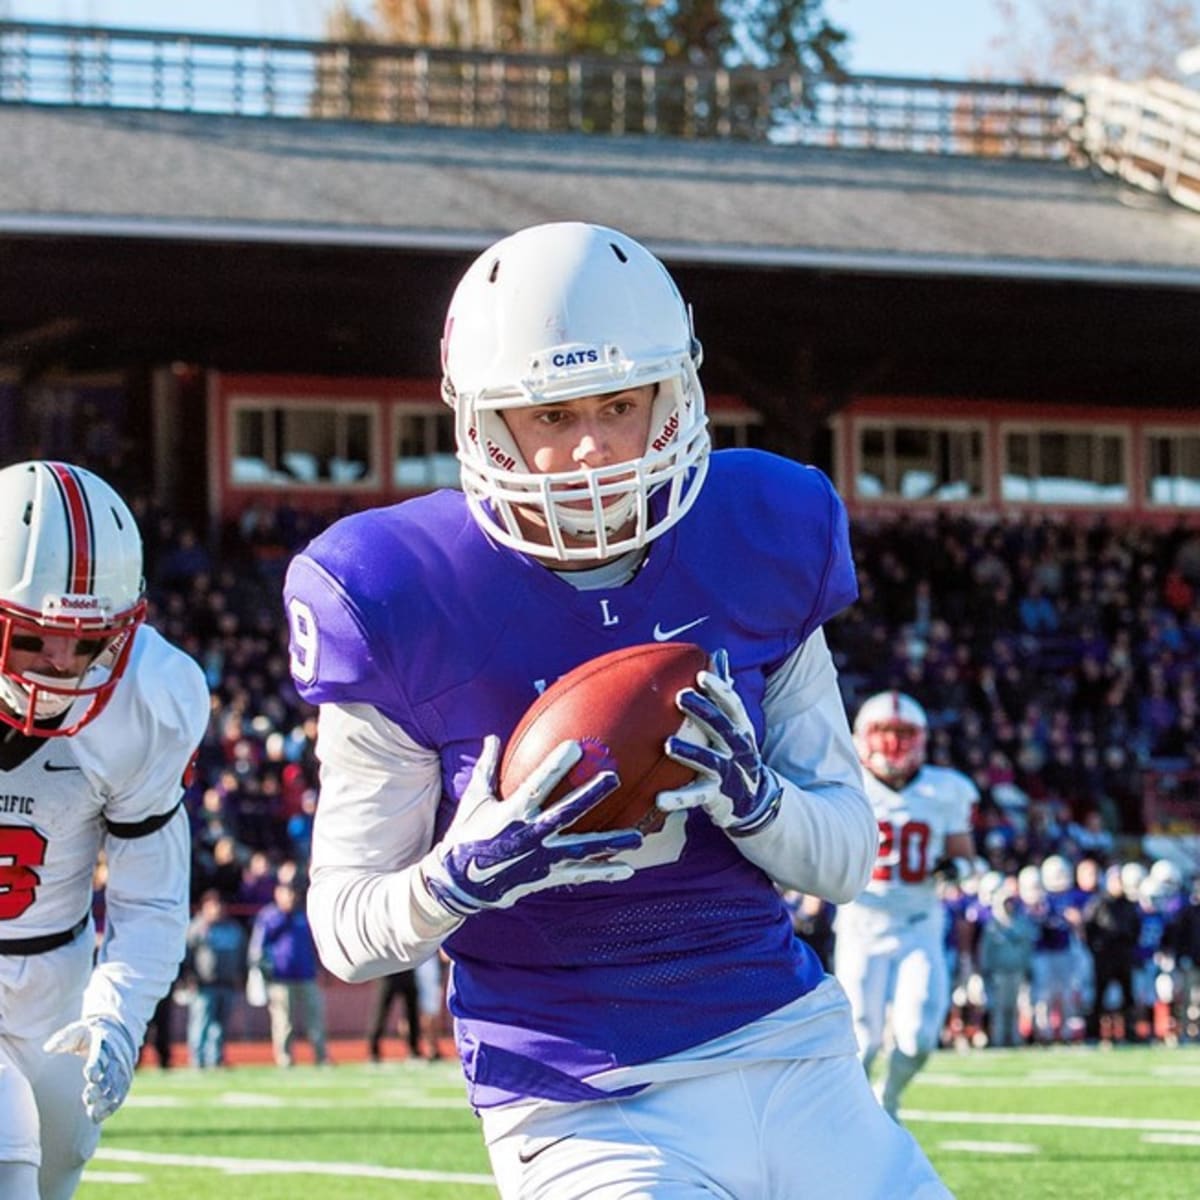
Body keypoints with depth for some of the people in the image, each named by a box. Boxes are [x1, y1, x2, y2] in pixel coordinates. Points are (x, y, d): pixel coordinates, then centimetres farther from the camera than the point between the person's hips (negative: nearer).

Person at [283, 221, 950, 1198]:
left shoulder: (757, 546, 0)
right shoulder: (405, 603, -11)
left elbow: (847, 857, 5)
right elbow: (348, 935, -4)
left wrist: (750, 796, -16)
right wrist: (467, 870, -24)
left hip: (792, 1063, 4)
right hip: (589, 1113, -4)